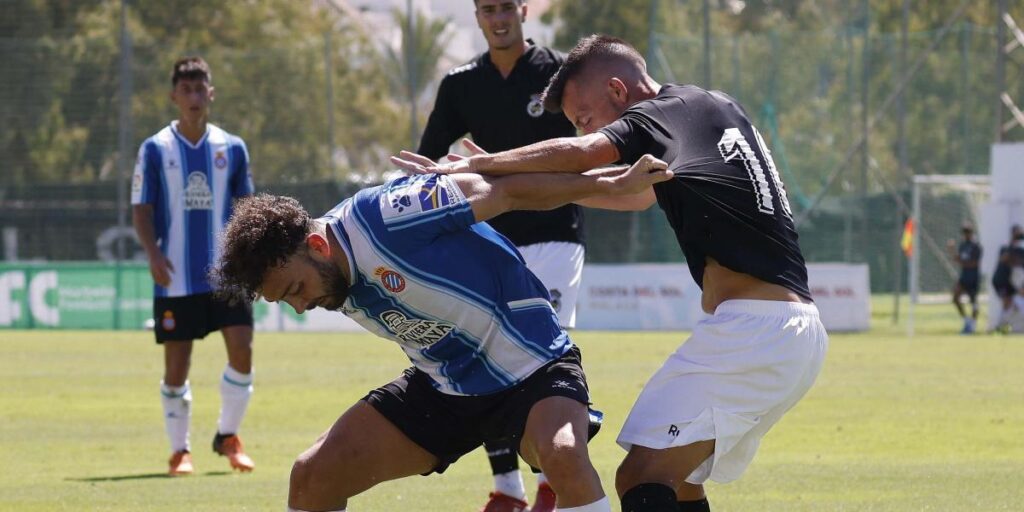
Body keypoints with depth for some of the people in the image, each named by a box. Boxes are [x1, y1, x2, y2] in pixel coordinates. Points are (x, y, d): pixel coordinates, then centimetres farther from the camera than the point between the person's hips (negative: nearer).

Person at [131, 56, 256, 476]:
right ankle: (180, 450, 14)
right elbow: (141, 210, 0)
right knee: (176, 363, 0)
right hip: (176, 278, -2)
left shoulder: (231, 148, 6)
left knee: (242, 351, -10)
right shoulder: (155, 150, 0)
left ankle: (228, 436, 10)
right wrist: (153, 253, -16)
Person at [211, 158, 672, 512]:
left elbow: (505, 190, -23)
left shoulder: (382, 216, -27)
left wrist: (612, 183, -19)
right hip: (444, 386, 8)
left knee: (563, 455, -39)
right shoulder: (339, 285, -2)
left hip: (531, 367, -8)